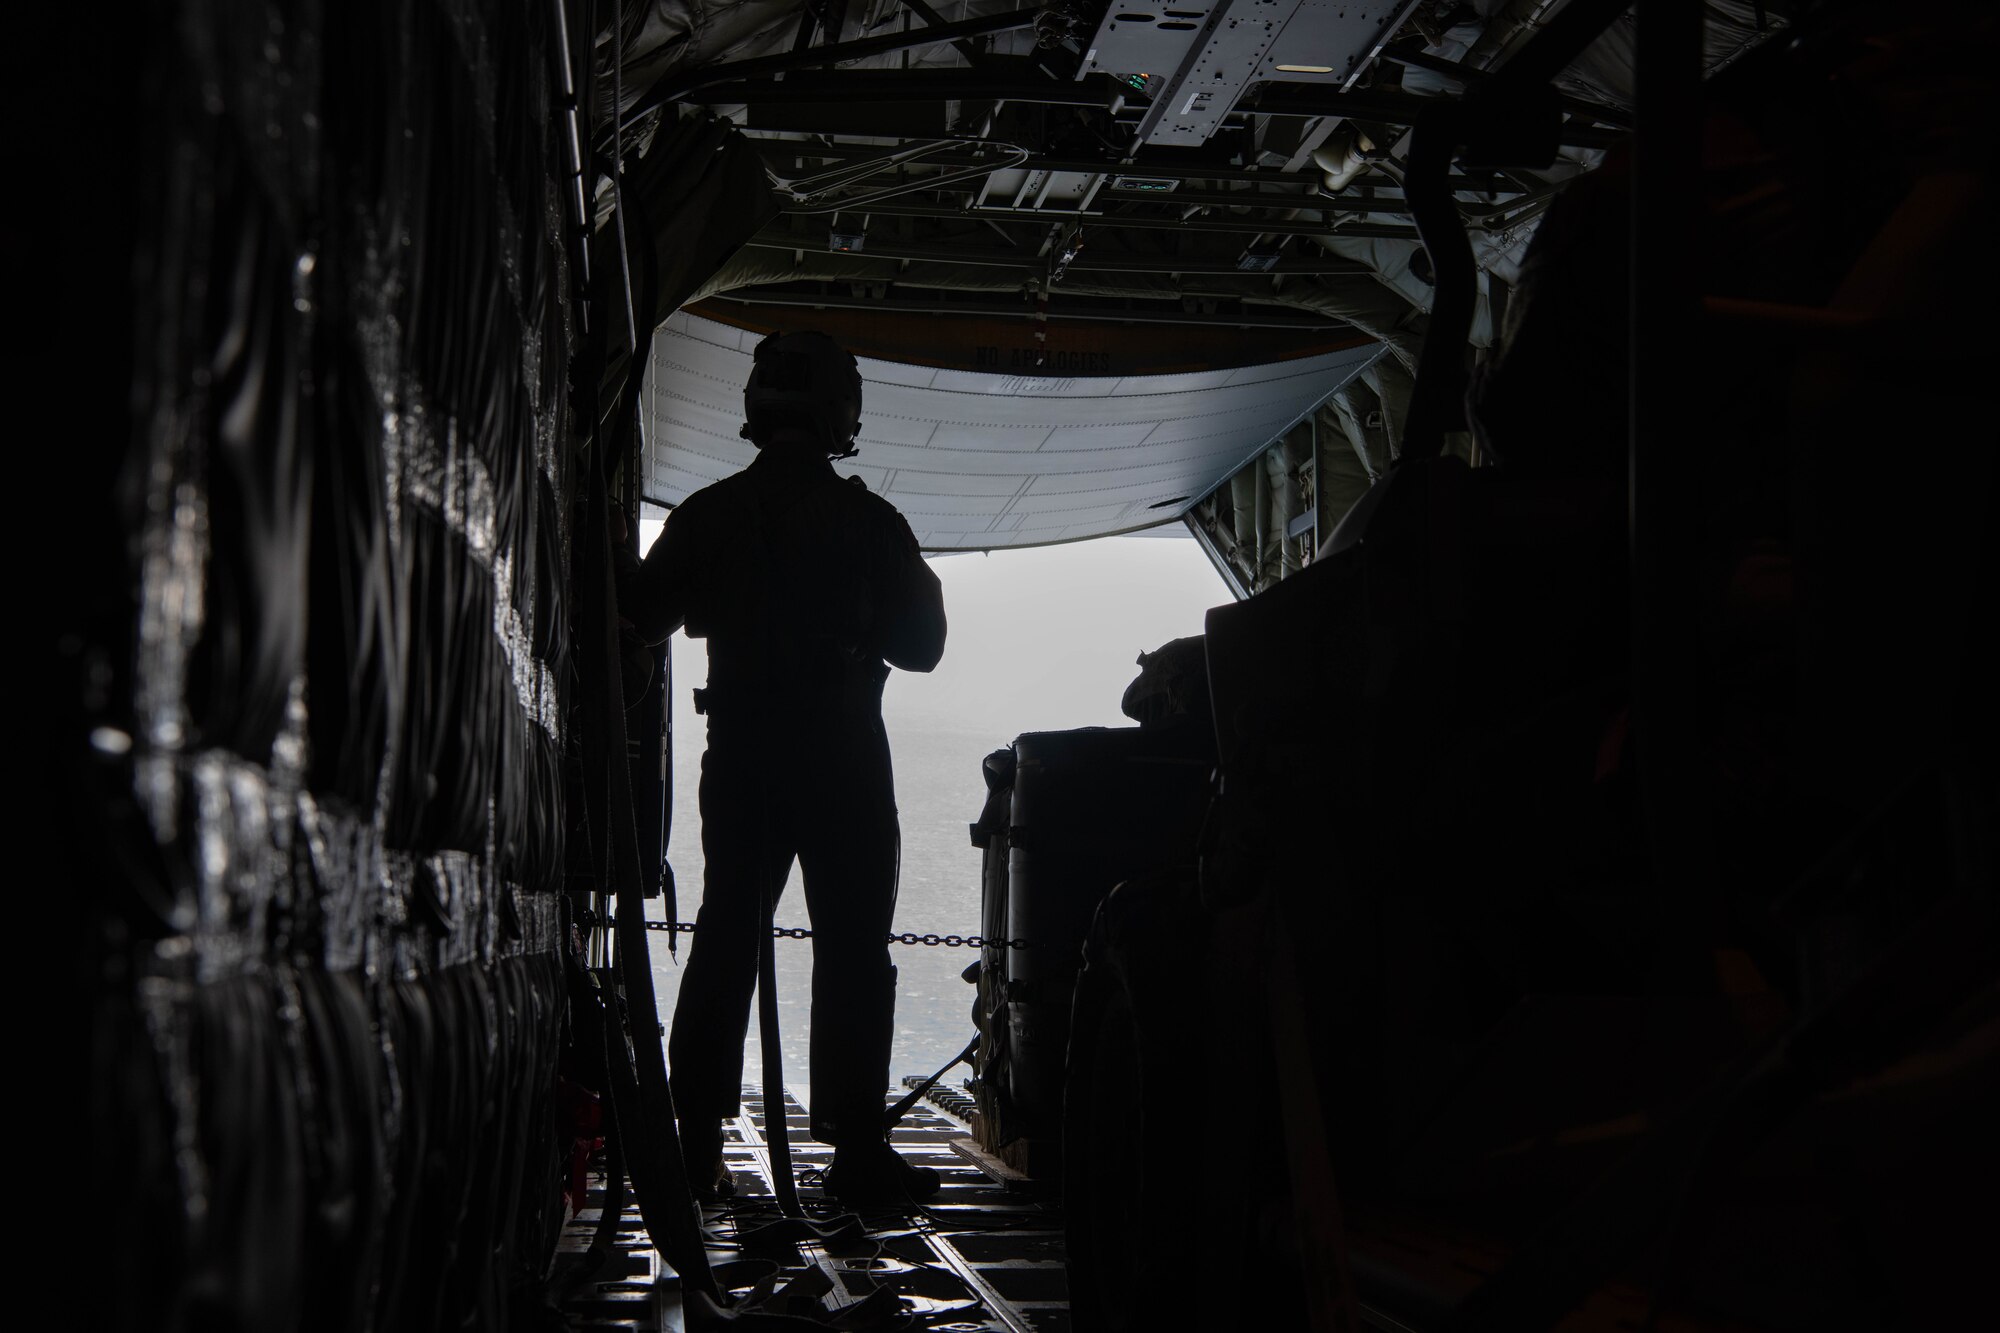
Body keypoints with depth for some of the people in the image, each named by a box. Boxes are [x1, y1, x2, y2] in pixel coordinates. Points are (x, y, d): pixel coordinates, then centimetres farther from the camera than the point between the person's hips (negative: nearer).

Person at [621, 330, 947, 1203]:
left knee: (723, 940, 9)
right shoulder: (869, 521, -6)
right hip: (844, 757, -3)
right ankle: (855, 1145, -1)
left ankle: (696, 1143, 9)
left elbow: (638, 620, 5)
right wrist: (922, 591, 17)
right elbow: (919, 645, -1)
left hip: (739, 755, 3)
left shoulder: (707, 515, 1)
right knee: (852, 949, 1)